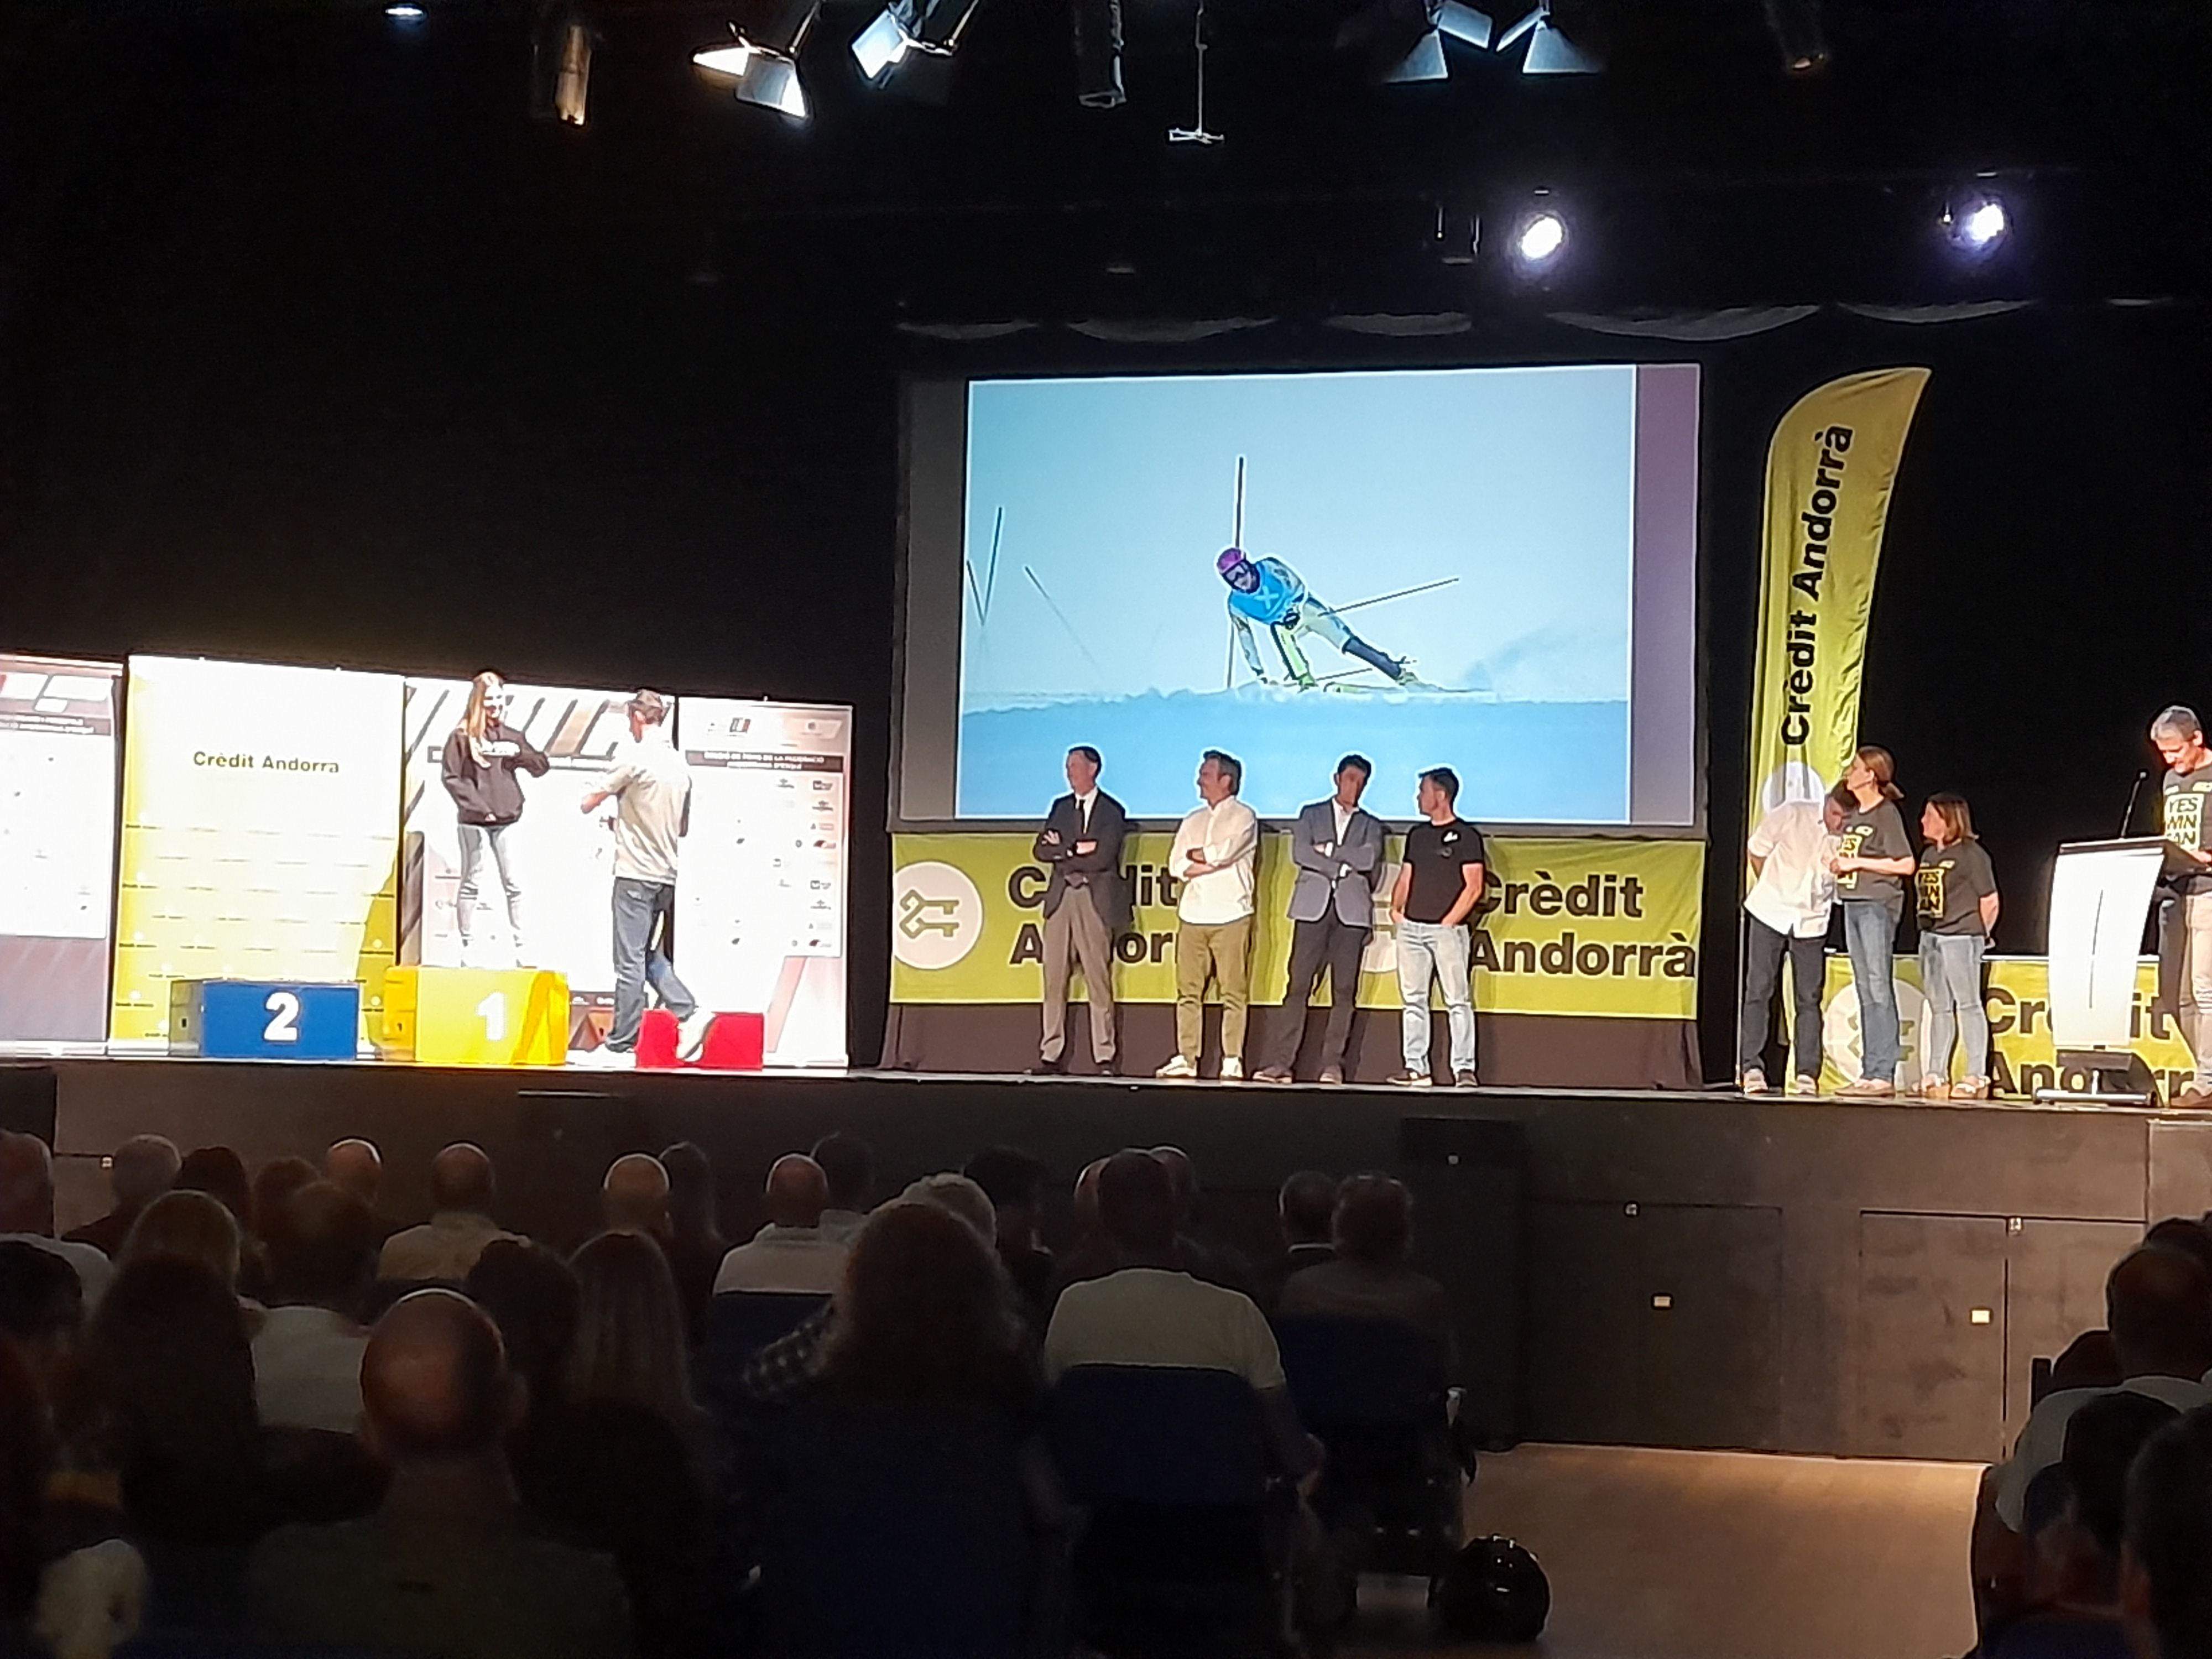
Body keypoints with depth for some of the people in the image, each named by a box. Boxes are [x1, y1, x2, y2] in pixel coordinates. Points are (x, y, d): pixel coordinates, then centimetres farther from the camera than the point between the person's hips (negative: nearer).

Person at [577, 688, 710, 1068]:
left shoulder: (634, 758, -11)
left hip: (635, 874, -7)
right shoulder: (680, 765, 11)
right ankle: (689, 1013, 1)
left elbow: (589, 803, -5)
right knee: (652, 956, 18)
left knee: (630, 962, -4)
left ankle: (621, 1046, 0)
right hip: (666, 874, 7)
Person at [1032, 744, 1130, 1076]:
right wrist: (1076, 849, -7)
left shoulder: (1112, 812, 0)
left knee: (1098, 980, -5)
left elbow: (1102, 858, -11)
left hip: (1095, 899, -5)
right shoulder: (1061, 807, 17)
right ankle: (1051, 1055, 4)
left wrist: (1062, 853, -3)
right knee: (1054, 979, 2)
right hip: (1060, 898, 5)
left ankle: (1104, 1057, -2)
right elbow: (1040, 850, 7)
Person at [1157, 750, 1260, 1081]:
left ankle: (1232, 1062, -4)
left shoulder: (1244, 817, 3)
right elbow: (1177, 866, 9)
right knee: (1188, 990, 2)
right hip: (1192, 915, 5)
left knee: (1233, 992, -5)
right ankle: (1186, 1058, 4)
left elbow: (1223, 853, -14)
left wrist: (1195, 855, 4)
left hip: (1230, 915, -5)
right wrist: (1213, 863, -6)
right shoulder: (1193, 822, 20)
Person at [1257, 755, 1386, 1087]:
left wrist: (1329, 850, -3)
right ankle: (1283, 1062, -8)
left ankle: (1332, 1064, -2)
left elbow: (1370, 858, -3)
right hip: (1313, 908, -1)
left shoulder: (1370, 825, 18)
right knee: (1298, 985, -7)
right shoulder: (1311, 814, 16)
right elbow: (1299, 853, -1)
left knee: (1344, 990, -4)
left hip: (1351, 911, 1)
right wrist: (1344, 868, -4)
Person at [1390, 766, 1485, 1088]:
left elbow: (1474, 887, -7)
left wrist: (1449, 921, -12)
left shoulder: (1466, 835, -2)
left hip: (1447, 929, -7)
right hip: (1412, 927, 7)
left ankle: (1464, 1068, -8)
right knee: (1413, 1000, 5)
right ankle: (1416, 1068, 8)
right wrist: (1396, 908, 5)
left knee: (1458, 1000, -7)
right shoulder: (1417, 834, 17)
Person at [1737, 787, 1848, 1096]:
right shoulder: (1792, 815, -11)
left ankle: (1806, 1074, 5)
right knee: (1759, 990, -3)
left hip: (1812, 922, 2)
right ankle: (1751, 1069, -1)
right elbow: (1756, 848, 2)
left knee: (1809, 999, 1)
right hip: (1771, 912, -2)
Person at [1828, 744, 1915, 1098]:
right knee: (1865, 991, 8)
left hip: (1878, 905, -9)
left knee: (1879, 989, -9)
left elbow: (1906, 864, -13)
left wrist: (1858, 863, -13)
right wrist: (1836, 863, 6)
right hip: (1852, 905, 9)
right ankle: (1869, 1071, 9)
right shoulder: (1851, 815, 16)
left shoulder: (1886, 814, -8)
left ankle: (1883, 1074, -10)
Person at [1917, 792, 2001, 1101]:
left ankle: (1977, 1078, -3)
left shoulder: (1970, 854, -8)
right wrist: (1928, 930, 10)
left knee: (1967, 1005, -5)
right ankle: (1934, 1077, 13)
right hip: (1930, 937, 8)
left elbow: (1990, 901, -7)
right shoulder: (1929, 855, 14)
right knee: (1939, 1007, 10)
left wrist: (1979, 936, -1)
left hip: (1961, 938, -8)